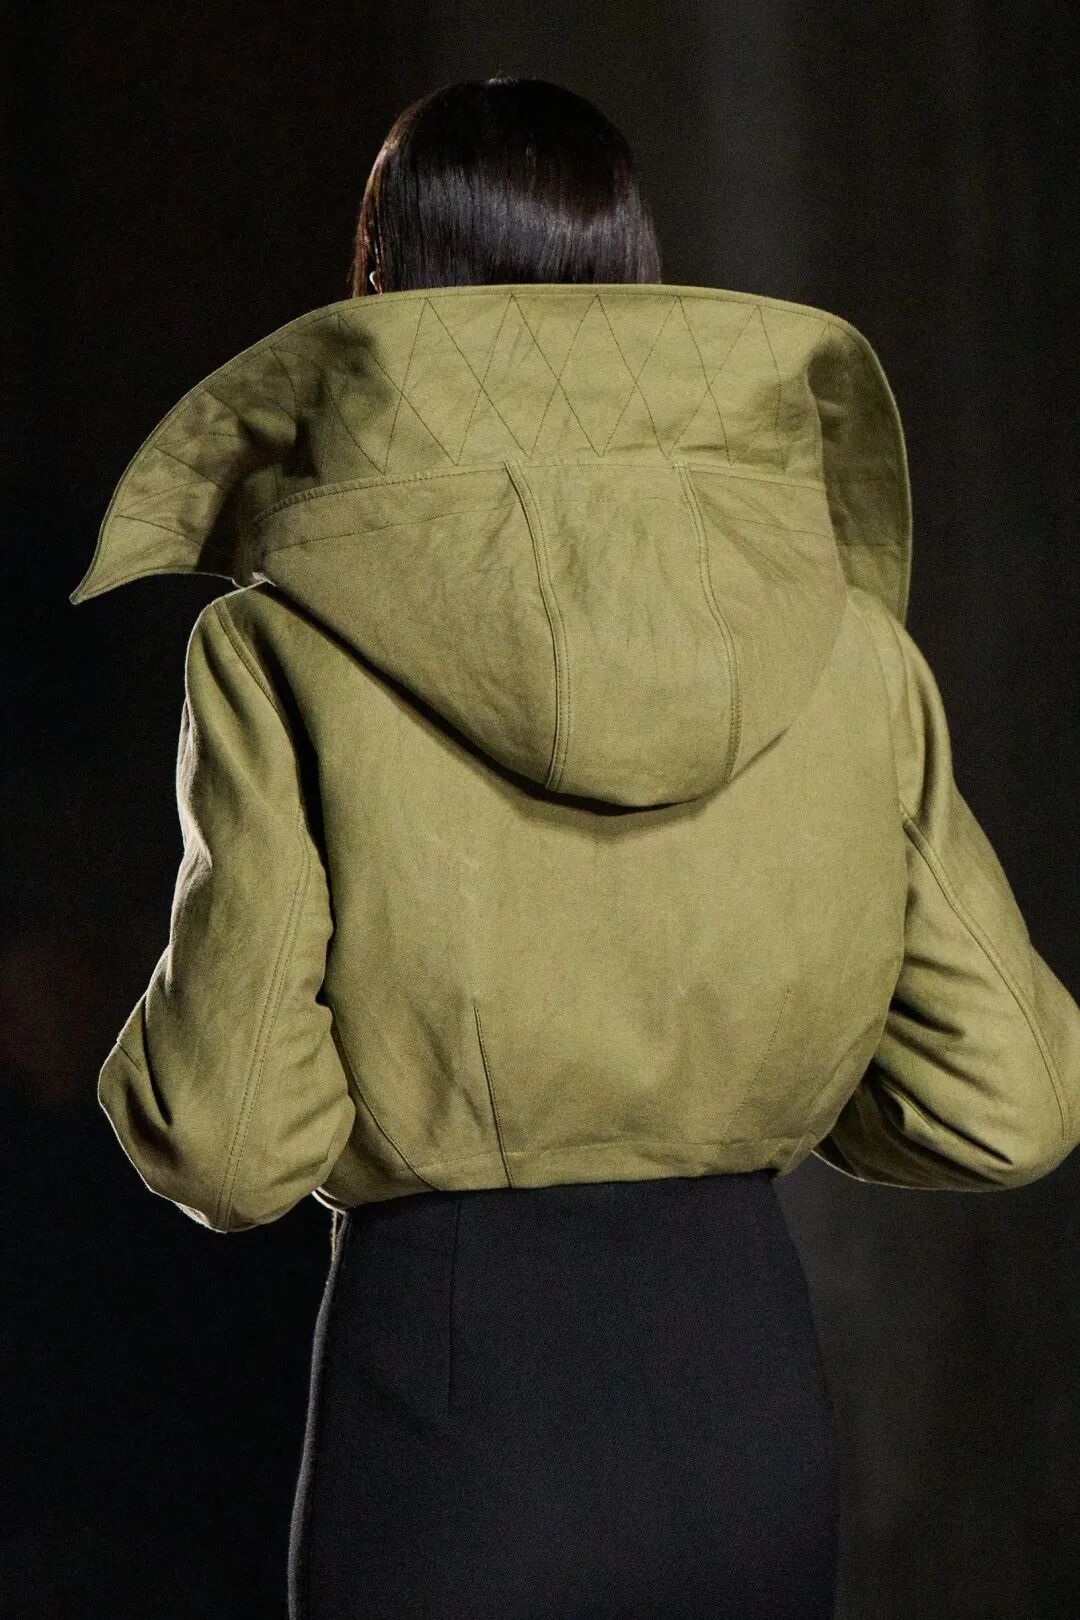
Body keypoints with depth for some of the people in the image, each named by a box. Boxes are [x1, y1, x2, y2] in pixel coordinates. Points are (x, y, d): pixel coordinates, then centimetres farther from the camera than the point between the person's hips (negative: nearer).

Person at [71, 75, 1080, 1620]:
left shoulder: (285, 652, -8)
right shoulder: (847, 642, 2)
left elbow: (235, 1144, -11)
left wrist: (150, 1058, 11)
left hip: (450, 1391, -3)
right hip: (756, 1386, 4)